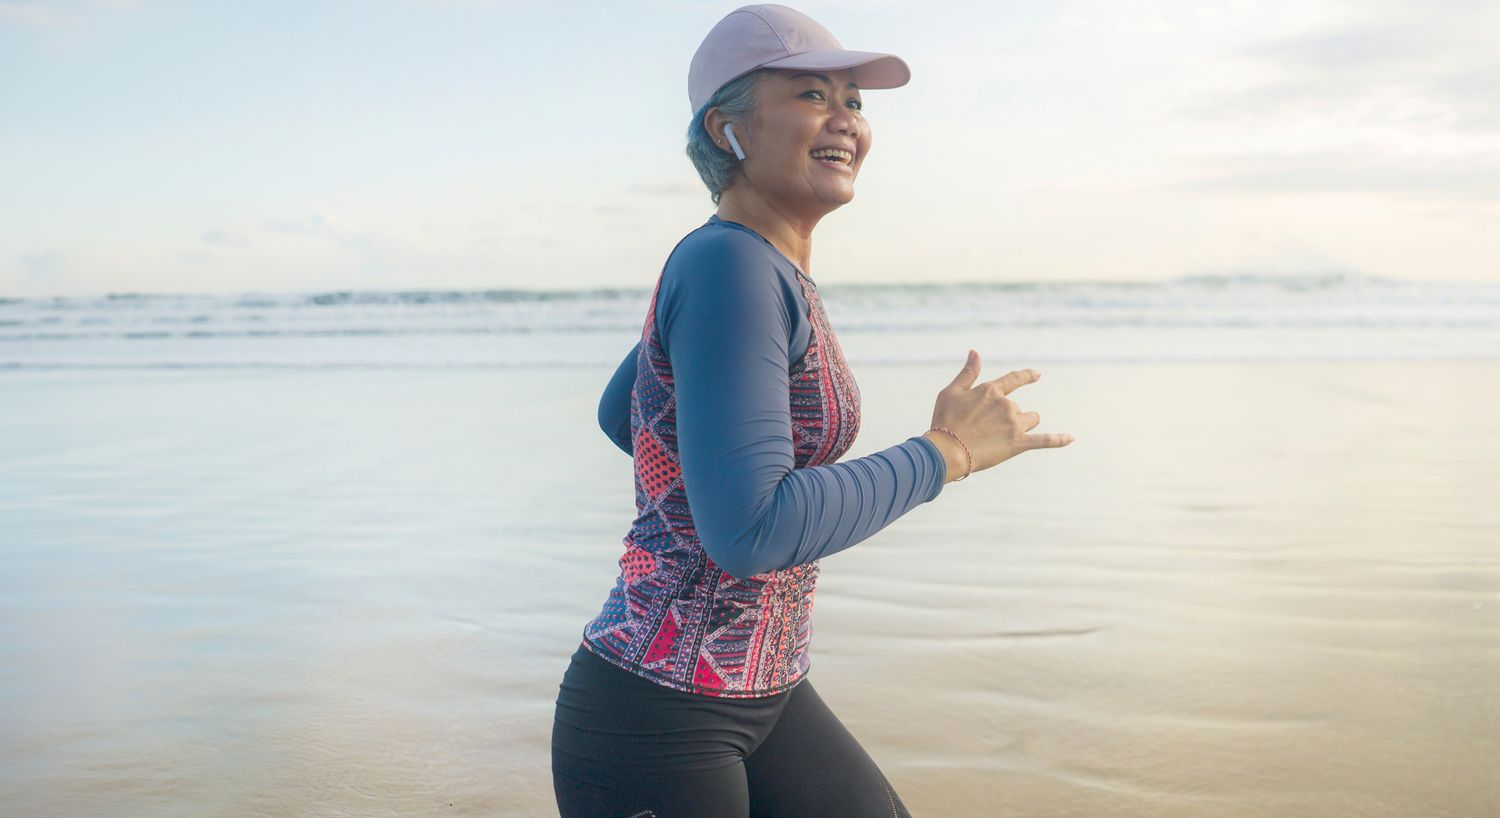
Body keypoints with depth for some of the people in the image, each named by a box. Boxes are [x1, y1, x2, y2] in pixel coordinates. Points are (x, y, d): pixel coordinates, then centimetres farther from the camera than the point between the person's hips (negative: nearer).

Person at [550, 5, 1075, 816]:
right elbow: (750, 535, -29)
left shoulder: (758, 267, 8)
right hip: (656, 716, -9)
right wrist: (946, 451, -20)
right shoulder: (726, 266, -20)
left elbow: (618, 414, 22)